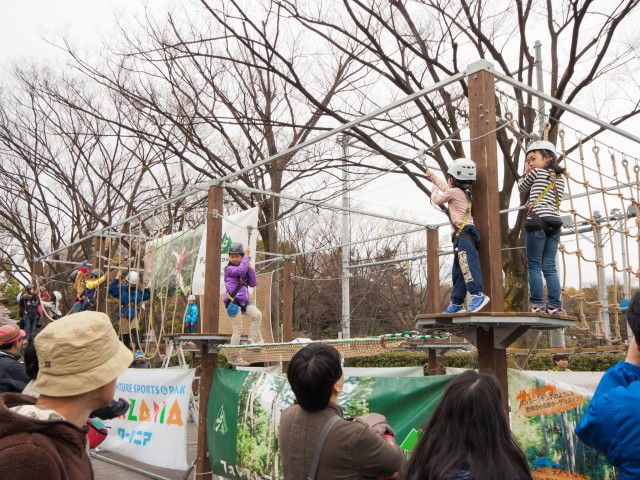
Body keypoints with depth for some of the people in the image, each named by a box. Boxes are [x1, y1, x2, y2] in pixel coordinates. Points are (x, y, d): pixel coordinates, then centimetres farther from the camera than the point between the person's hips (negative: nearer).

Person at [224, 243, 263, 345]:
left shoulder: (245, 271, 15)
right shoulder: (229, 269, -5)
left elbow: (253, 284, 7)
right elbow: (240, 270, -27)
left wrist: (250, 268, 0)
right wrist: (246, 256, -16)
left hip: (244, 301, 6)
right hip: (233, 302, -6)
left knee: (257, 315, -15)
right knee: (237, 329, -4)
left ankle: (252, 341, -5)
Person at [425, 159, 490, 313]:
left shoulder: (453, 192, -3)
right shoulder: (463, 192, 23)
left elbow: (436, 200, 15)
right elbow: (446, 187, 42)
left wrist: (434, 189, 36)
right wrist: (432, 176, 55)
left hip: (464, 232, -10)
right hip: (462, 235, 10)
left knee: (466, 263, -27)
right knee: (457, 270, 13)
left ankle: (477, 295, -42)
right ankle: (457, 303, 19)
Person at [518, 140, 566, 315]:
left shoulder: (536, 172, 4)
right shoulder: (560, 178, 20)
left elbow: (522, 187, 17)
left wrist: (526, 172, 30)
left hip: (537, 221, -6)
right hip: (554, 222, 6)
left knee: (534, 265, -4)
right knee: (549, 266, 7)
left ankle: (538, 304, -8)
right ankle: (555, 305, 3)